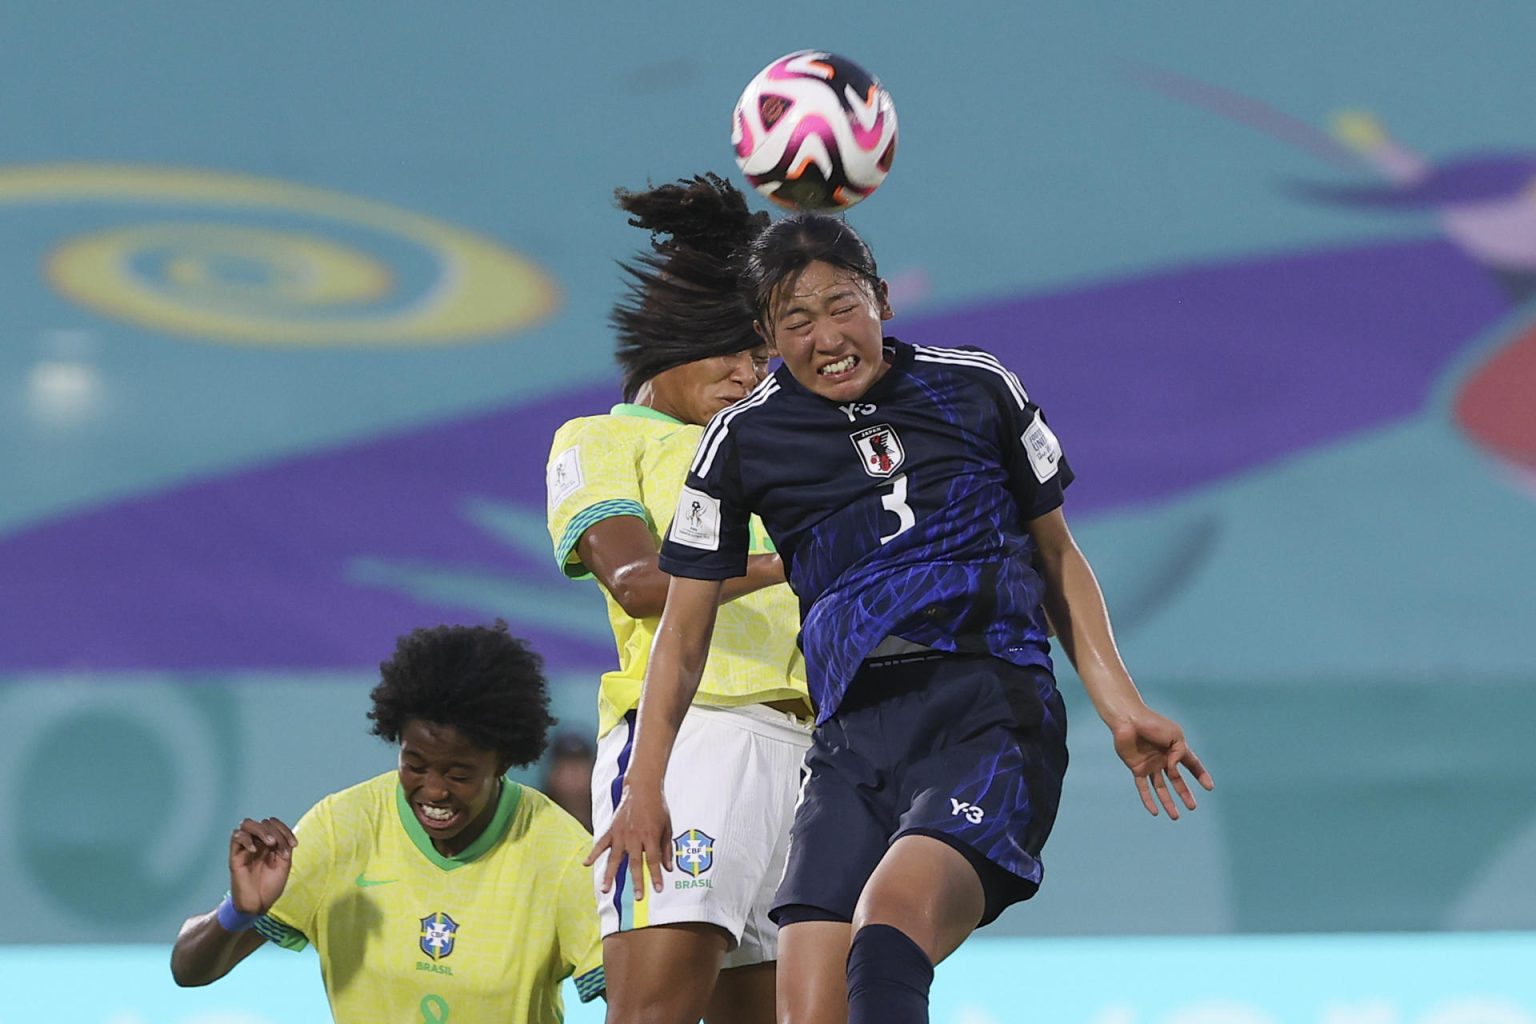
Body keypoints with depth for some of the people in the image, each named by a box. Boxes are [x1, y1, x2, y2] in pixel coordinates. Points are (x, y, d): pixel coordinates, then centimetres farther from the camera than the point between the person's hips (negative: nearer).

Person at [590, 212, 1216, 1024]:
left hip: (992, 718, -3)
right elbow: (683, 628, 18)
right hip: (853, 740, 3)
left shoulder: (979, 391, 10)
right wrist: (644, 785, 13)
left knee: (888, 931, -31)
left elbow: (1056, 556, 22)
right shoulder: (744, 440, 11)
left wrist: (1121, 711, 15)